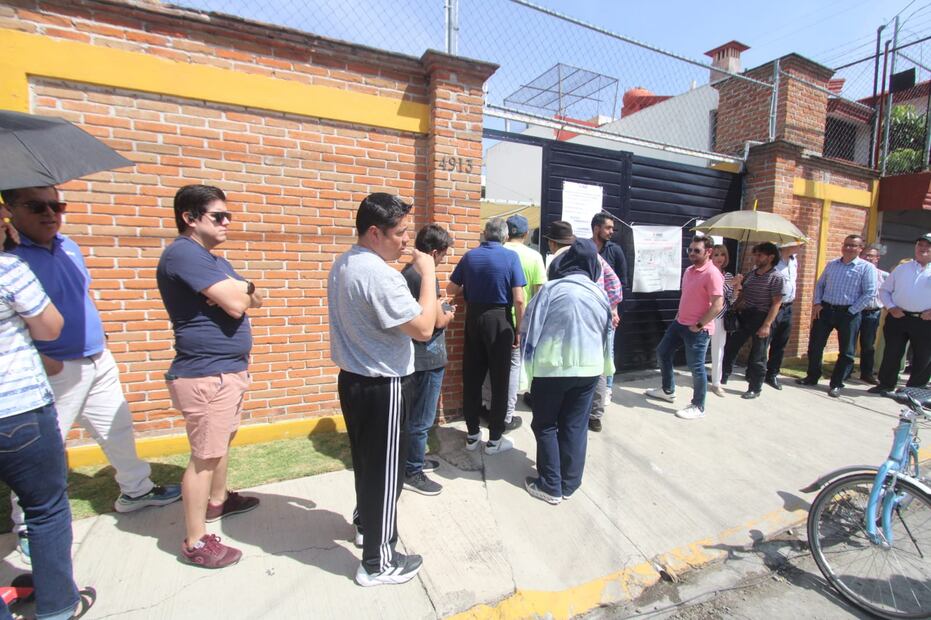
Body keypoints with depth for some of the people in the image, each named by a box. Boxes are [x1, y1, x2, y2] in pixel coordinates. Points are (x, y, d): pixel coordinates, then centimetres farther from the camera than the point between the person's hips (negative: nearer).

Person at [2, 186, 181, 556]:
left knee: (119, 430, 17)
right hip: (56, 371, -7)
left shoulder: (68, 247, 7)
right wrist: (40, 360, -22)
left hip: (99, 362, 7)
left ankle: (136, 490, 35)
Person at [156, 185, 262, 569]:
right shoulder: (184, 253, -16)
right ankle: (195, 544, 14)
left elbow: (254, 300, 11)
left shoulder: (212, 260, 16)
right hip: (206, 374, -10)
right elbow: (237, 303, -25)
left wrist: (237, 291, -10)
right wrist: (242, 289, -3)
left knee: (224, 440, 24)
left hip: (229, 369, 10)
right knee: (205, 455, 0)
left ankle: (218, 500, 44)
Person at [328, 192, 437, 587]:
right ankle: (378, 563, 23)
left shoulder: (342, 265, 7)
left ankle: (365, 524, 48)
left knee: (366, 460, 26)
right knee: (385, 471, 6)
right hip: (383, 386, -10)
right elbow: (423, 329, -24)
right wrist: (427, 272, -17)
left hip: (352, 379, 10)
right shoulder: (380, 274, -25)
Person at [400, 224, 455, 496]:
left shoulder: (406, 272, 8)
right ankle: (412, 473, 17)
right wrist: (449, 314, 1)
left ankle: (414, 458, 37)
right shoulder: (425, 277, -21)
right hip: (428, 357, -10)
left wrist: (440, 310, 6)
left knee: (414, 414, 22)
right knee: (421, 419, 3)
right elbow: (439, 321, -18)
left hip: (415, 354, 10)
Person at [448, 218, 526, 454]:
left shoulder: (469, 256, 4)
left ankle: (472, 434, 23)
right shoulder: (510, 257, -7)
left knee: (471, 377, 12)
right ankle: (495, 439, 16)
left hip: (474, 318, 4)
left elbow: (451, 289, 9)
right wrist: (518, 330, -3)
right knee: (499, 380, 7)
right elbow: (518, 300, -13)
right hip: (500, 320, -4)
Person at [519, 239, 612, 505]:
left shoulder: (550, 289, -9)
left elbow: (530, 329, -9)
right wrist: (602, 367, 30)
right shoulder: (599, 294, 4)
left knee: (546, 426, 11)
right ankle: (569, 484, 25)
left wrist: (528, 366, 0)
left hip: (551, 367, -4)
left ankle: (550, 486, 17)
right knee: (575, 427, 14)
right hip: (588, 367, 4)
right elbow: (605, 334, 16)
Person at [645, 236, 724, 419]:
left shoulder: (712, 274, -18)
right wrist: (679, 315, 14)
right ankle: (668, 391, 36)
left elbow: (717, 305, -22)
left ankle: (698, 407, 18)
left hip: (697, 329, -9)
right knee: (662, 352, 18)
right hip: (679, 323, 9)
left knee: (696, 367, 1)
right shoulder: (689, 270, 10)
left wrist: (698, 325, -18)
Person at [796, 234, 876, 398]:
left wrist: (852, 311, -12)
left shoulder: (867, 268, -4)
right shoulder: (831, 264, 10)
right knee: (815, 346, 7)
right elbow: (820, 284, 14)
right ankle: (812, 377, 21)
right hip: (825, 310, 4)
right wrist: (817, 303, 2)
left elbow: (869, 293, -8)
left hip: (848, 313, -3)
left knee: (846, 352, 4)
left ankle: (836, 384, 15)